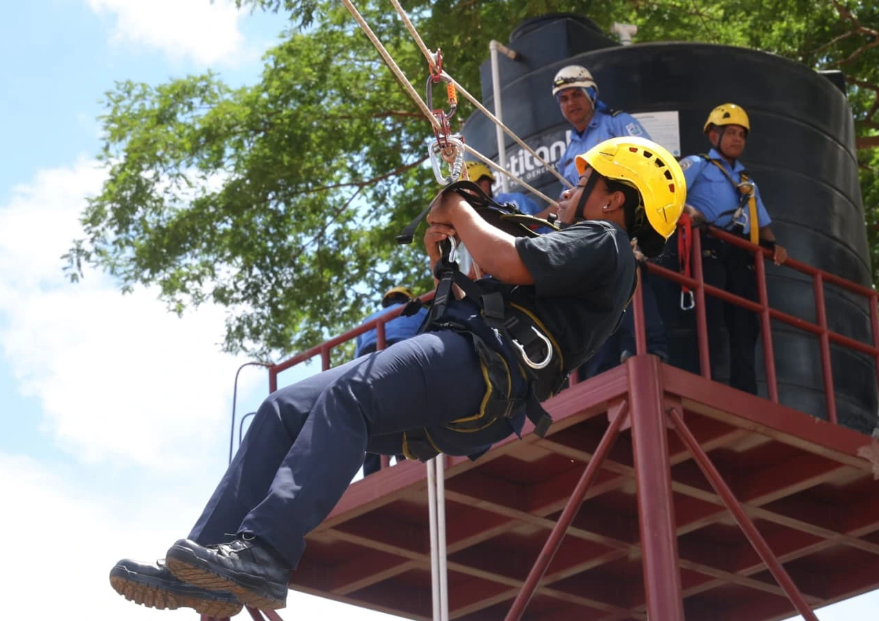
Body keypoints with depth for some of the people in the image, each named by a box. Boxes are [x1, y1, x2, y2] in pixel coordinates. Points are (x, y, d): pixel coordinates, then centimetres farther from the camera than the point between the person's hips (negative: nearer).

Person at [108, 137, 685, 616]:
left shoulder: (602, 241, 7)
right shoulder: (577, 249, 37)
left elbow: (509, 261, -11)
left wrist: (460, 210, 6)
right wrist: (443, 258, 21)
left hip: (486, 363, -10)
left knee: (347, 396, -33)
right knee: (284, 411, -5)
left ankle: (263, 556, -45)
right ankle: (209, 566, -15)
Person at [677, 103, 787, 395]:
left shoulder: (747, 181, 32)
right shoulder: (697, 165, 13)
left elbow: (762, 223, 27)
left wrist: (773, 244, 6)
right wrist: (686, 209, -24)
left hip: (742, 255, 6)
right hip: (709, 250, -6)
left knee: (745, 326, -3)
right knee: (711, 320, -16)